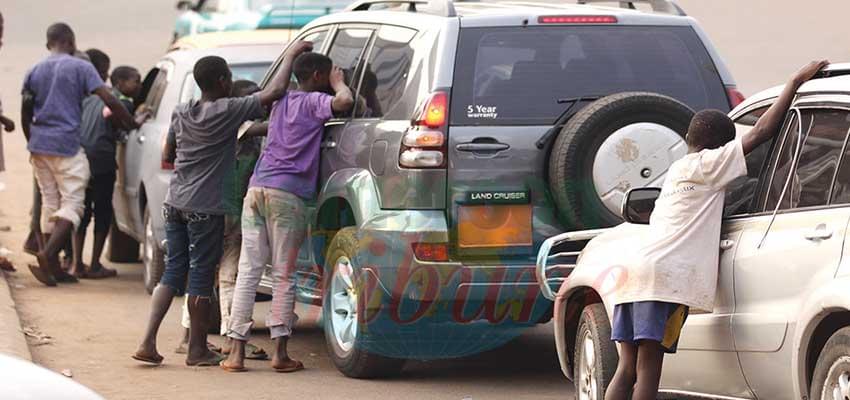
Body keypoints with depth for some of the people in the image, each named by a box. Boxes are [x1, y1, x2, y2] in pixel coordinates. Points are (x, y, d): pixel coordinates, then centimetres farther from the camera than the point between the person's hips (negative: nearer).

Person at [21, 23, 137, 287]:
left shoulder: (35, 72, 10)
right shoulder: (80, 68, -4)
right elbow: (110, 101, -11)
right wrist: (132, 124, 0)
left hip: (39, 145, 6)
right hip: (66, 146, -6)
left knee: (50, 203, 11)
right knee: (72, 204, -4)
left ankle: (53, 266, 10)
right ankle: (48, 255, -23)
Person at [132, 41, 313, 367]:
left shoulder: (181, 114, 8)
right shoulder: (227, 112, -12)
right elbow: (274, 92, -15)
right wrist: (291, 55, -4)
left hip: (175, 202, 7)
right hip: (205, 208, -6)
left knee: (173, 272, 10)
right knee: (201, 276, 3)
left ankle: (148, 343, 1)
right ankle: (197, 349, 10)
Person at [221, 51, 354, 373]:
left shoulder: (281, 102, 21)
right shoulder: (313, 102, -1)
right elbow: (344, 102, -21)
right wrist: (338, 83, 1)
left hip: (257, 188, 6)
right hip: (287, 194, -6)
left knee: (248, 271, 4)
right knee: (283, 276, 1)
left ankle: (237, 351, -1)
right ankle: (280, 352, 0)